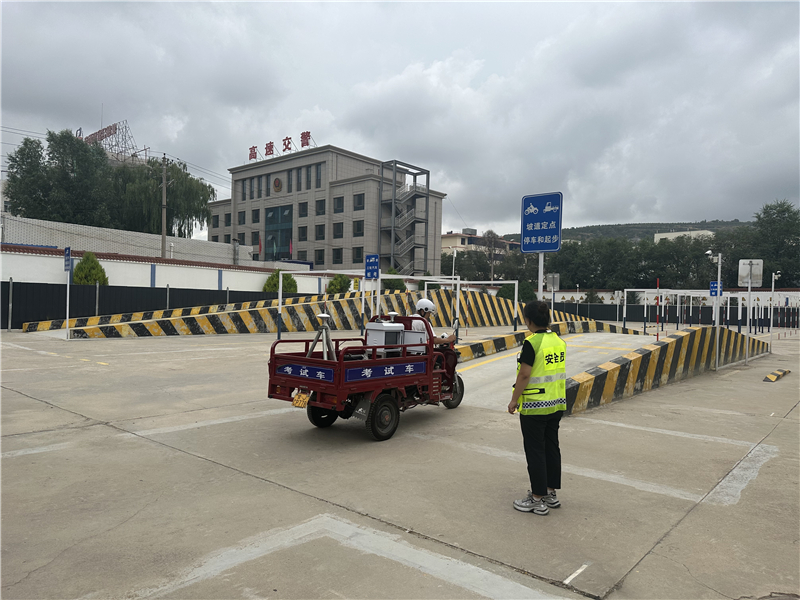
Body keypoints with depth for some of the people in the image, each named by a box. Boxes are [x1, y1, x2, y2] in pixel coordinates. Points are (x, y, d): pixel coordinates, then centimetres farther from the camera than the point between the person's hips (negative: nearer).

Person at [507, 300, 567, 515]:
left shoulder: (532, 343, -19)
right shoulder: (558, 341, 5)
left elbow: (524, 375, -20)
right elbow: (557, 371, 12)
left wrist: (514, 400, -10)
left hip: (534, 407, -8)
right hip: (556, 404, 8)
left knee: (535, 451, 2)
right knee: (551, 447, 16)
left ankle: (538, 500, 11)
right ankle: (551, 493, 27)